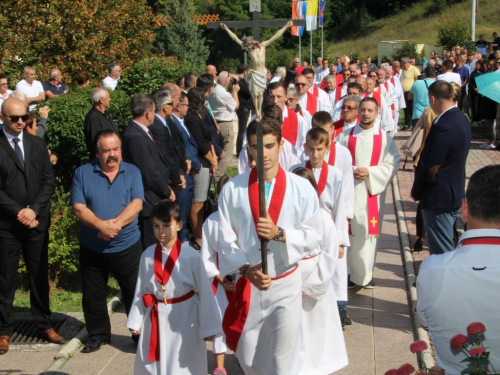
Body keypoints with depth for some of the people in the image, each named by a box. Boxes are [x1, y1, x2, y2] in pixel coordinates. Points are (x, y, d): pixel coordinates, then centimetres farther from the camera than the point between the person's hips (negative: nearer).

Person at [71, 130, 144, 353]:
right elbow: (78, 208, -10)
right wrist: (101, 225, -25)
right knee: (92, 295, 12)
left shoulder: (132, 172, 0)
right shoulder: (82, 173, -2)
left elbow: (136, 204, -11)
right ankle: (98, 335, 30)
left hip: (127, 245, -1)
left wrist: (116, 223, -25)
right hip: (91, 248, 1)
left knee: (135, 292, 5)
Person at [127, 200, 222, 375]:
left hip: (184, 320, -3)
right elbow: (140, 290, 6)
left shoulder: (190, 255, -14)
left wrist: (208, 327, -6)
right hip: (155, 321, 3)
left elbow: (204, 292, -9)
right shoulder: (148, 255, -3)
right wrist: (135, 322, 10)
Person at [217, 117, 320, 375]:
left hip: (286, 285, -1)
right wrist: (246, 269, -20)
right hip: (247, 285, 2)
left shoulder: (301, 188, -9)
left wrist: (279, 233, -24)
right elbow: (226, 240, -5)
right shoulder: (232, 189, -7)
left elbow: (312, 236, -8)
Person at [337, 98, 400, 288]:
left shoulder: (385, 138, 3)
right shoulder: (345, 136, 5)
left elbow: (392, 164, -2)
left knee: (368, 232, 1)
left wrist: (369, 173, -13)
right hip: (349, 192, 0)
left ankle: (366, 274, 14)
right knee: (349, 231, -1)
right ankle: (350, 272, 10)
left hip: (372, 193, 0)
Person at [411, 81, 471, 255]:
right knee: (447, 247, 20)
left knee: (441, 253, 0)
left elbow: (430, 166, -21)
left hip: (439, 197, -10)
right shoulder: (461, 119, 6)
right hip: (455, 193, 10)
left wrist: (416, 192, -5)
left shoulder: (444, 126, -24)